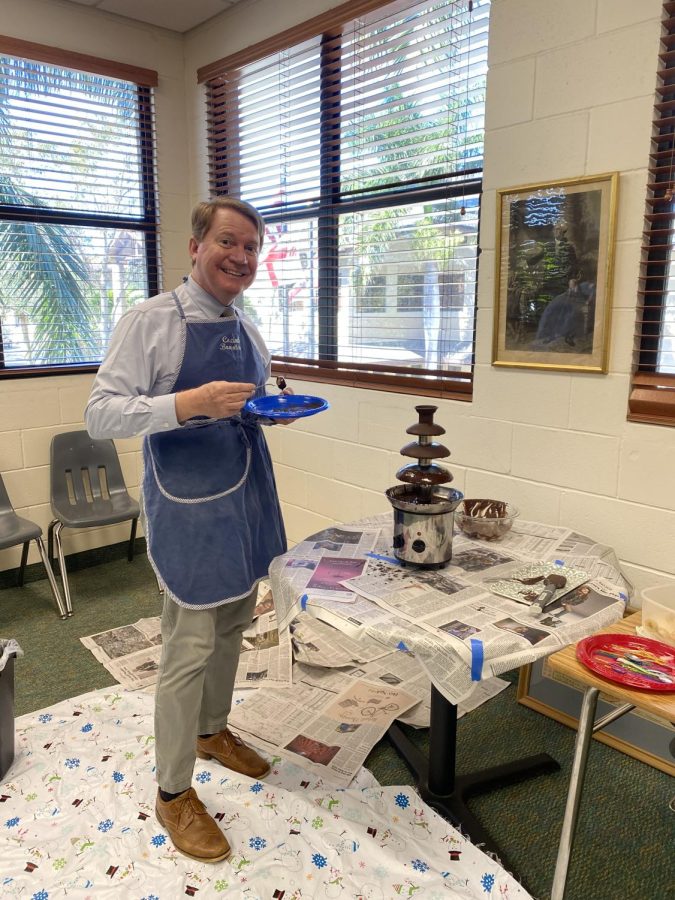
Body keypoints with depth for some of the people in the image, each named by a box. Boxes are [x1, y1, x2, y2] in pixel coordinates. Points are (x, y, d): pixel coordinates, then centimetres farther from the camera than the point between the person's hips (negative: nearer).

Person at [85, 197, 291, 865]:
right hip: (187, 508, -7)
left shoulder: (248, 331, 11)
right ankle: (172, 791, 20)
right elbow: (100, 415, -15)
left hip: (247, 498, 7)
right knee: (189, 649, 0)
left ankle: (212, 730, 43)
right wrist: (187, 404, -29)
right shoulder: (150, 321, -10)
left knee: (231, 628, 19)